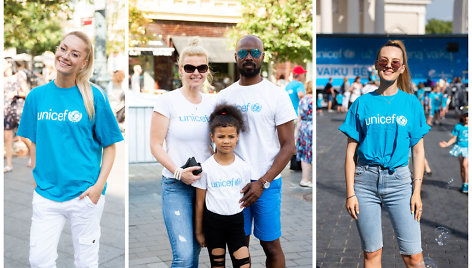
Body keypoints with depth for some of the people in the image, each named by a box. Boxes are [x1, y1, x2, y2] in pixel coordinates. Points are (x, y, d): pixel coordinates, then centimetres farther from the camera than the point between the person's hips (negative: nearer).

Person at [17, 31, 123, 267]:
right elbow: (34, 143, 13)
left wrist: (99, 185, -11)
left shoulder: (94, 97, -4)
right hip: (46, 193, 3)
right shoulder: (37, 96, 5)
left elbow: (109, 146, -1)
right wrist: (36, 179, 5)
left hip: (84, 194, -2)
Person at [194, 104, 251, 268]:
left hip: (236, 220, 1)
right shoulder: (206, 168, -7)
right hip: (213, 221, -1)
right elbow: (199, 202, -1)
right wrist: (198, 231, 3)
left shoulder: (244, 168, -1)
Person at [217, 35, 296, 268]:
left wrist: (262, 182, -14)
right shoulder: (223, 96, 8)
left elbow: (288, 146, -5)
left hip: (266, 183, -3)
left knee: (271, 246, 4)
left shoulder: (277, 95, -3)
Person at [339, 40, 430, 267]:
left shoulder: (411, 103, 6)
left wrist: (417, 191, -1)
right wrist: (350, 193, -1)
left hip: (399, 180, 0)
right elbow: (351, 150, 5)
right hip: (366, 180, 0)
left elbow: (418, 150, 6)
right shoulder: (362, 103, 4)